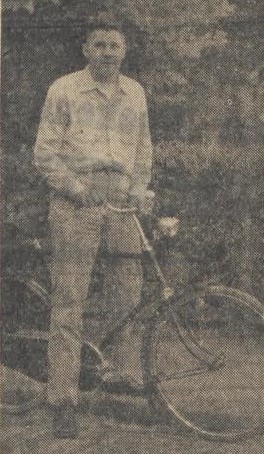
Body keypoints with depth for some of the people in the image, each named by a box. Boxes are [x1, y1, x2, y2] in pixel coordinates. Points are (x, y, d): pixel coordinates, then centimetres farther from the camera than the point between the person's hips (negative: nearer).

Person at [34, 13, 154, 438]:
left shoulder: (135, 92, 15)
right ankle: (64, 402, -3)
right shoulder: (64, 90, 2)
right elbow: (45, 152, 0)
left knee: (133, 291, 0)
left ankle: (116, 370, 23)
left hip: (123, 203, 4)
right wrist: (78, 189, -10)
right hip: (76, 204, -4)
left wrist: (139, 191, 8)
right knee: (68, 302, -6)